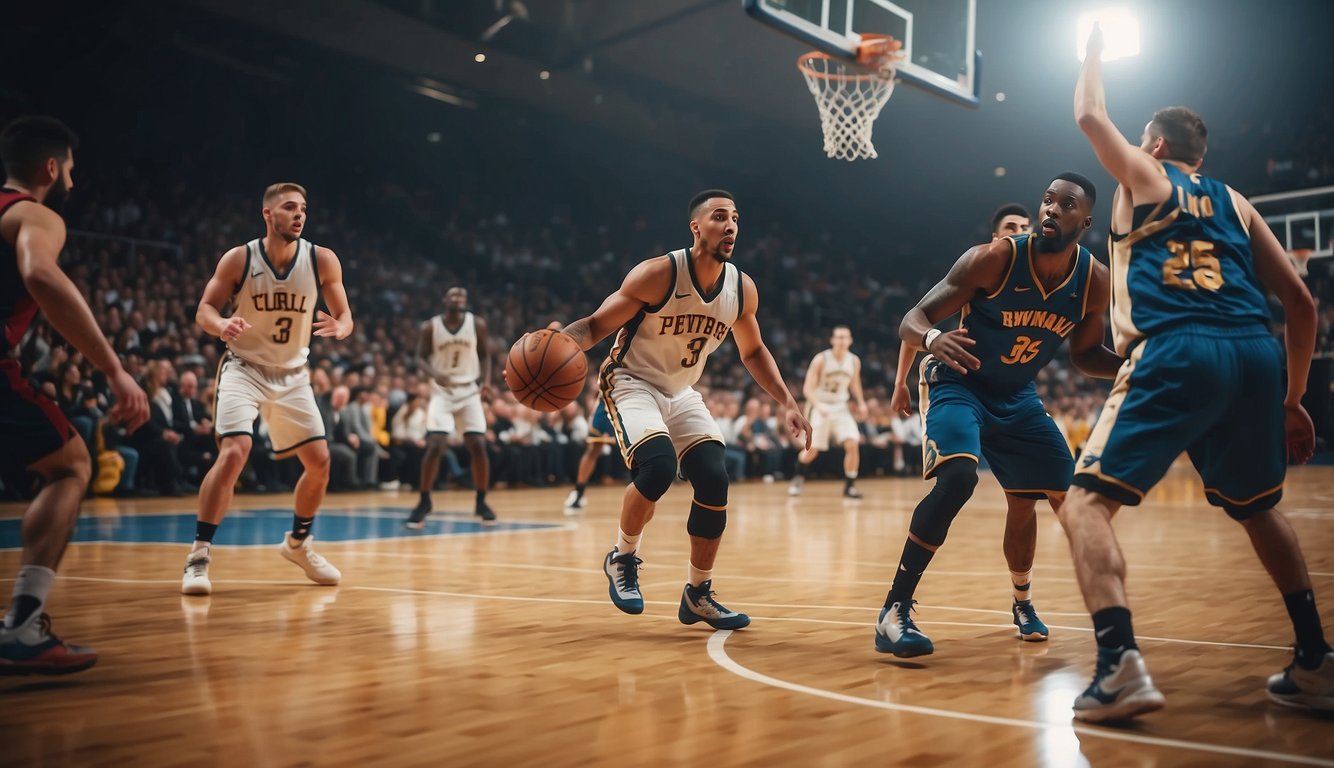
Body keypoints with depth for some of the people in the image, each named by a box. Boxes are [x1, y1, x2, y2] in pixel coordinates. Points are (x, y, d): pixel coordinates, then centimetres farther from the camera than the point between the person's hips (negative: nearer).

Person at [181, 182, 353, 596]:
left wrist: (338, 328, -28)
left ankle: (298, 542, 28)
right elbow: (204, 310, -9)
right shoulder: (238, 259, -13)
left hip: (293, 374, 4)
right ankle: (199, 555, -11)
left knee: (319, 462, 4)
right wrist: (222, 324, -32)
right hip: (245, 368, -3)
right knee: (234, 453, -22)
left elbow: (344, 316, -4)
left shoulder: (322, 260, -10)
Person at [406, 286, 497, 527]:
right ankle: (424, 502, 2)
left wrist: (486, 381, -10)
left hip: (469, 391, 1)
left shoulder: (477, 324, -3)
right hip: (442, 392, -1)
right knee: (435, 446, -13)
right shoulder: (430, 327, -7)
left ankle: (481, 502, 10)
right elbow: (421, 357, -3)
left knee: (478, 446, -6)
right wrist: (435, 374, -24)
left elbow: (484, 355, 6)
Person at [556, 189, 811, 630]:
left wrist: (788, 403, 3)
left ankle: (698, 596, 11)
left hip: (682, 394, 6)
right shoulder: (658, 274, -22)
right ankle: (622, 559, 0)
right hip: (632, 383, -5)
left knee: (714, 483, -7)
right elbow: (596, 324, -18)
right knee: (658, 466, -29)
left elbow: (753, 352, 11)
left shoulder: (742, 289, -6)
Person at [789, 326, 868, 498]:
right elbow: (808, 388, -16)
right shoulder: (821, 360, -16)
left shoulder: (854, 361, -4)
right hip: (820, 406, -3)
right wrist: (818, 405, -32)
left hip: (841, 407, 3)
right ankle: (798, 478, 28)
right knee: (812, 449, 0)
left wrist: (861, 402, 3)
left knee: (852, 444, -14)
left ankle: (850, 485, 0)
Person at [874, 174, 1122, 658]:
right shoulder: (994, 258, -24)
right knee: (957, 478, -30)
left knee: (1071, 495, 10)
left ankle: (1022, 602, 36)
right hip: (957, 384, -6)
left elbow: (1085, 353, 7)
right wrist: (932, 339, -48)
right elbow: (912, 320, -24)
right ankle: (894, 611, -22)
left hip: (1017, 396, 6)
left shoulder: (1094, 282, -11)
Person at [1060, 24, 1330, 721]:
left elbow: (1089, 114, 28)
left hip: (1177, 354, -6)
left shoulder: (1144, 175, 15)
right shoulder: (1234, 201, 25)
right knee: (1257, 509, 27)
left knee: (1086, 501, -3)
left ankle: (1120, 664, -20)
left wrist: (1096, 49, 46)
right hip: (1256, 352, 6)